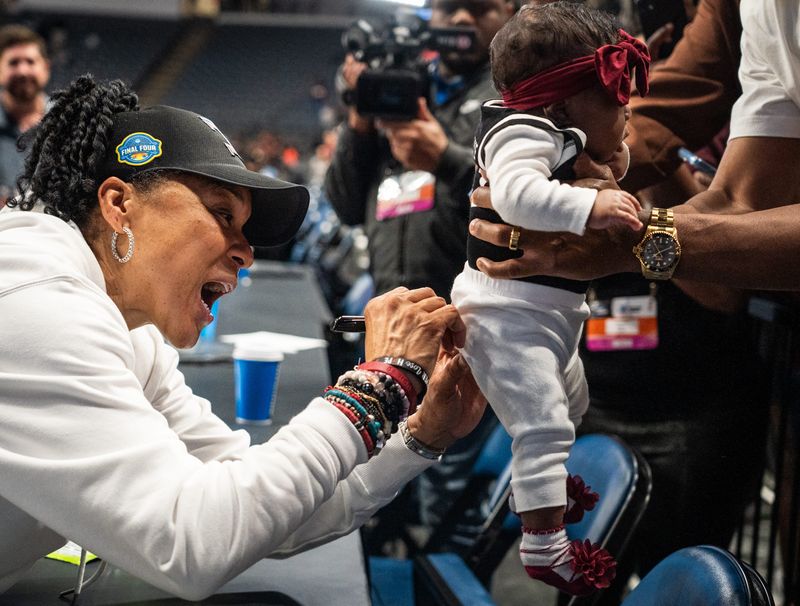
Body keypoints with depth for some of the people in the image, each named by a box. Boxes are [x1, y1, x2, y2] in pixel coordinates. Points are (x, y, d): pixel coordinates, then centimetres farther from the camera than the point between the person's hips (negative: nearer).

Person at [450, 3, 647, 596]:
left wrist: (614, 166, 5)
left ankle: (546, 482, 51)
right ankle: (545, 546, -4)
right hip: (509, 309, -11)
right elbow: (517, 192, -41)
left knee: (571, 404, 28)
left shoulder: (564, 138, 11)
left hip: (550, 310, 11)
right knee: (543, 423, -13)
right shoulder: (524, 132, -21)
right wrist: (591, 205, -46)